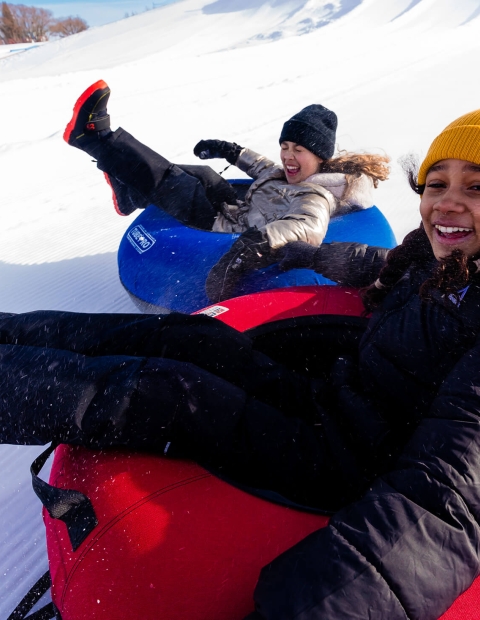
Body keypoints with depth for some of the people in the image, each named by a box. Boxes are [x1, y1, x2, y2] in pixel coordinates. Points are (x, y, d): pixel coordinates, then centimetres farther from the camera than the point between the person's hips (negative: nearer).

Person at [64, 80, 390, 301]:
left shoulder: (316, 195, -25)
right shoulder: (295, 174, 4)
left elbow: (309, 227, -48)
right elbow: (269, 172, 25)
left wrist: (260, 241, -65)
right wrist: (233, 151, 28)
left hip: (227, 229, -9)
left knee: (167, 178, -9)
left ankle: (92, 134, 6)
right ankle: (131, 191, 32)